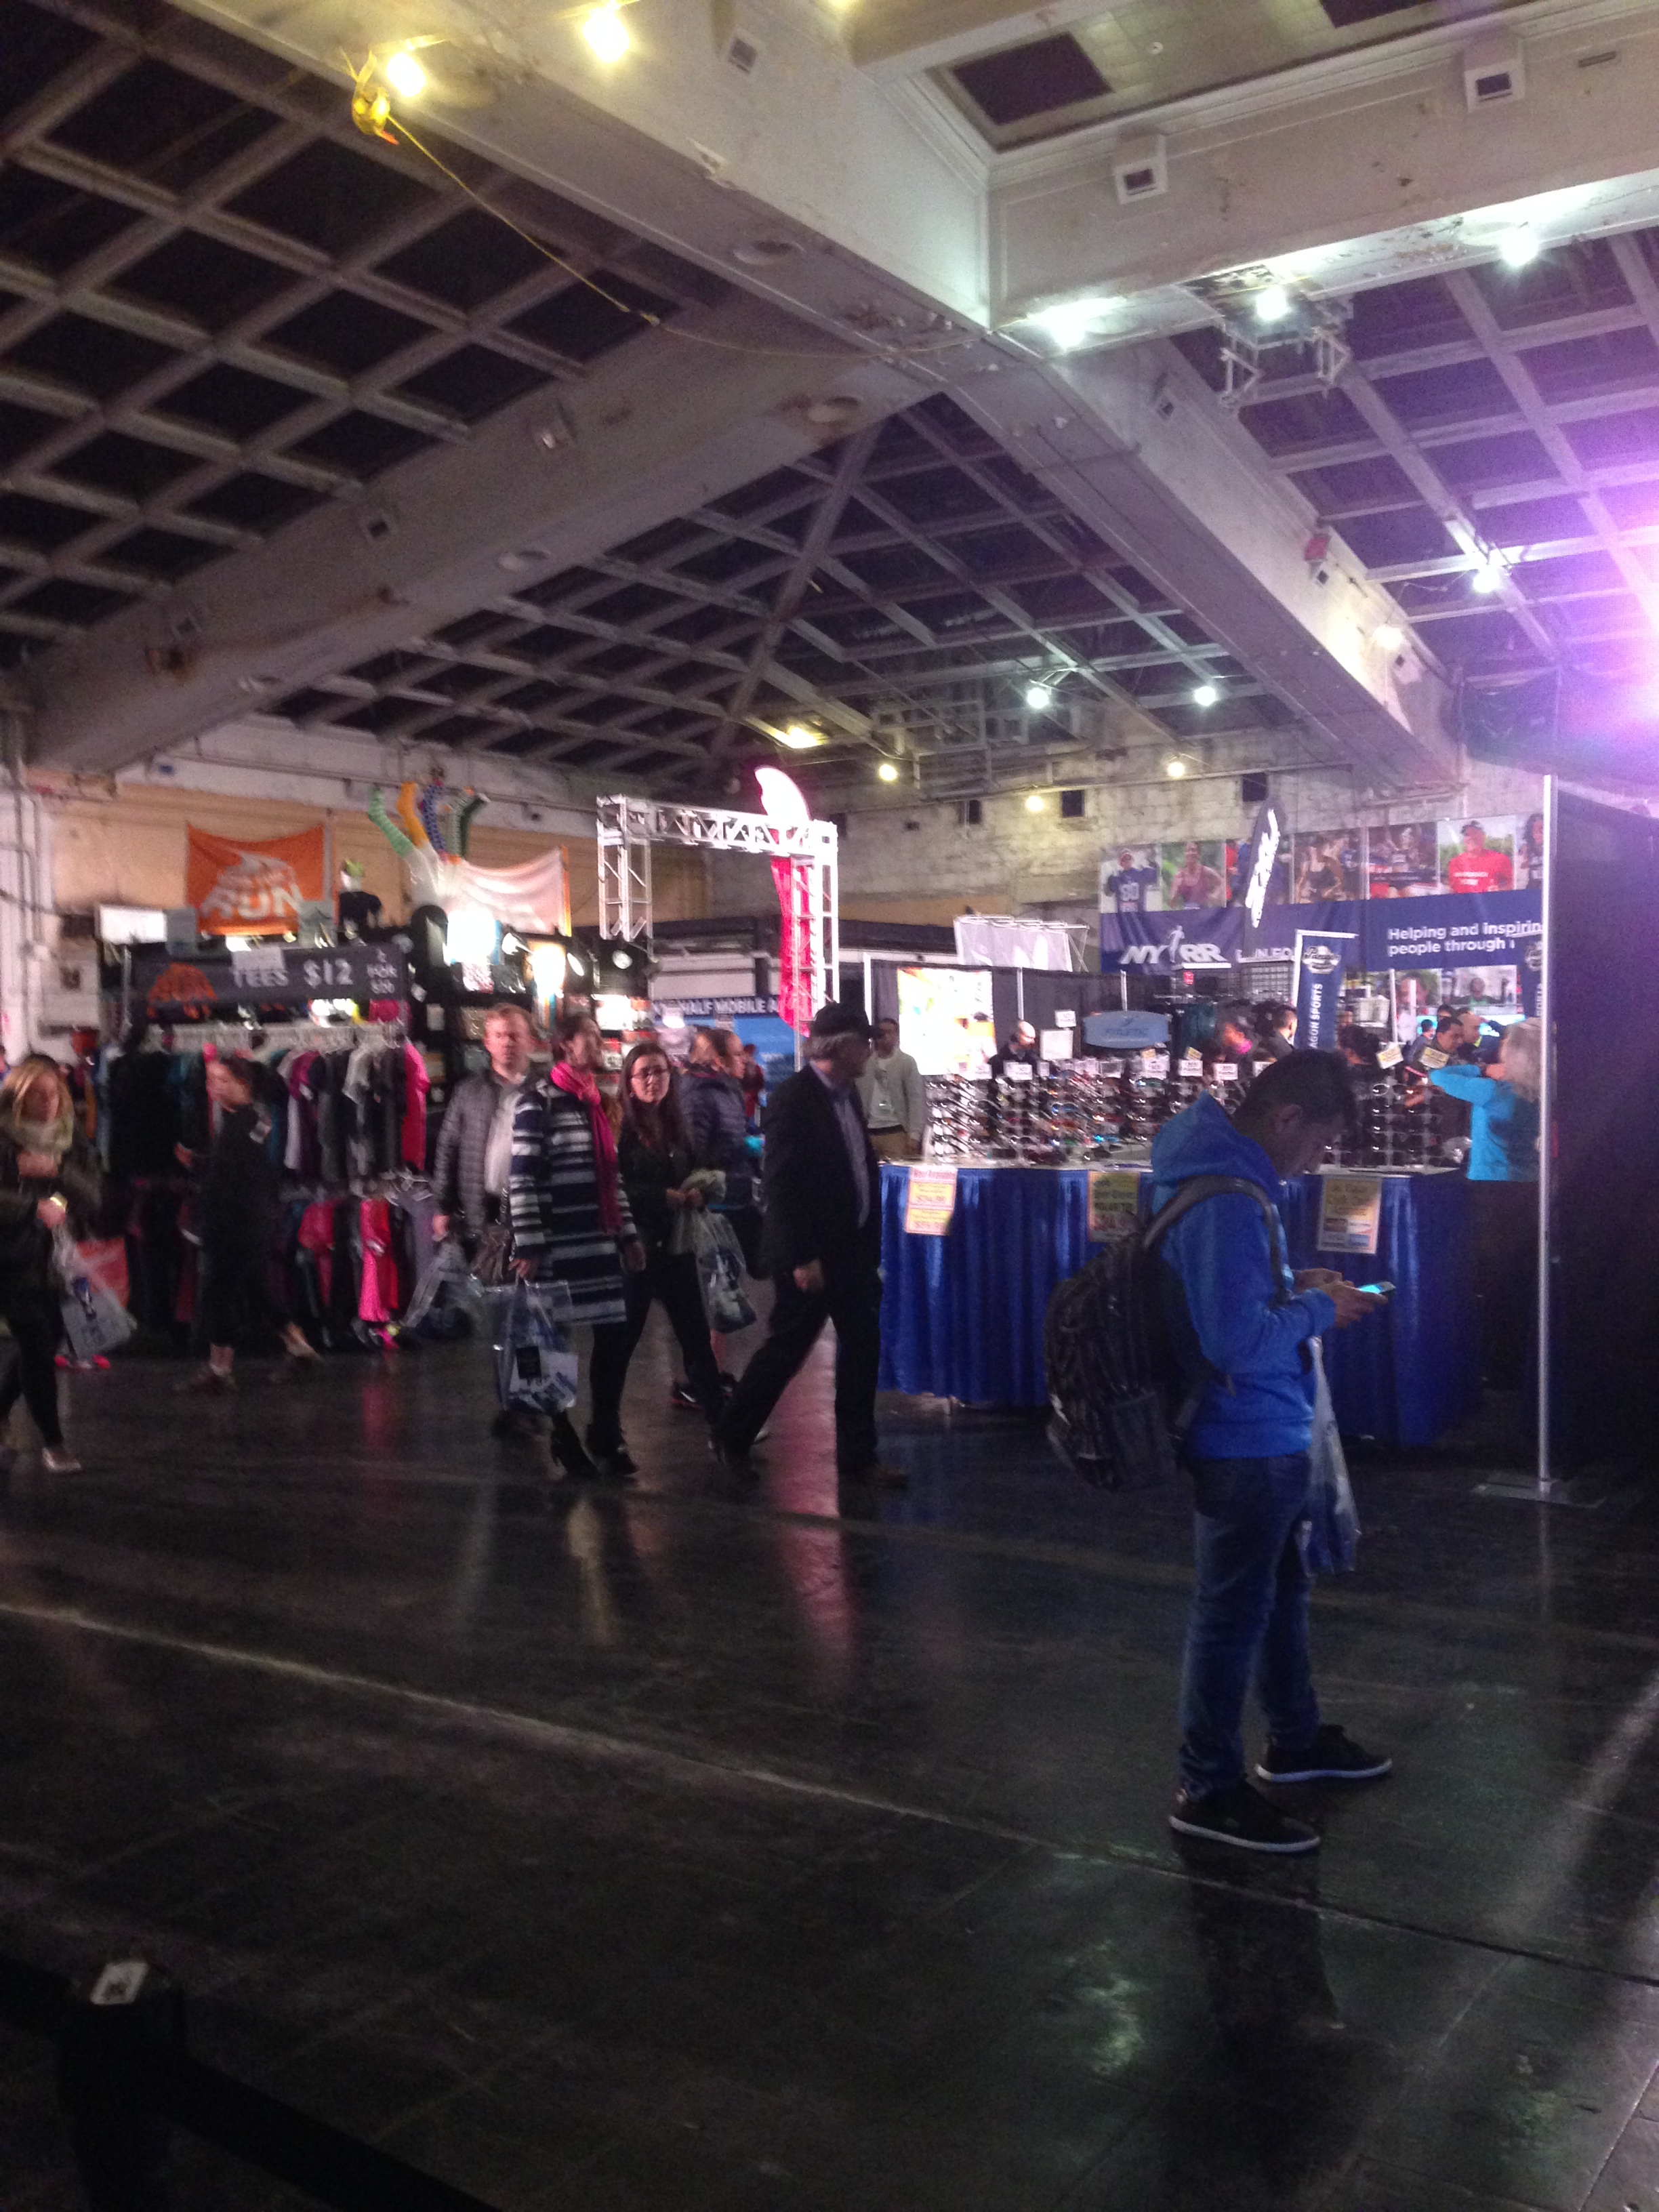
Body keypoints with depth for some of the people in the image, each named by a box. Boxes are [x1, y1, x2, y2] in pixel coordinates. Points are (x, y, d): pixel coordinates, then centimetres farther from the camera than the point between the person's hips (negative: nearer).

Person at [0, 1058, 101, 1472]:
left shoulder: (72, 1141, 6)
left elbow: (93, 1197, -3)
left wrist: (56, 1170, -18)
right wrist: (35, 1207, -32)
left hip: (57, 1259, 5)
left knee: (43, 1343, 11)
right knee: (37, 1345, -6)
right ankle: (53, 1442, 7)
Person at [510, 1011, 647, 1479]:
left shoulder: (597, 1100, 16)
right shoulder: (540, 1100, -8)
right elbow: (522, 1179, -13)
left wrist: (628, 1234, 16)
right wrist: (528, 1247, -16)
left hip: (600, 1242, 7)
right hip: (558, 1244, -7)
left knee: (615, 1337, 6)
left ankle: (606, 1435, 21)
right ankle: (563, 1439, 19)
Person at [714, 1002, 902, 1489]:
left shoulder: (847, 1093, 7)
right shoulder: (793, 1099, -18)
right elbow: (781, 1185, -20)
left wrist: (871, 1243, 10)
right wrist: (801, 1260, -21)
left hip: (853, 1249, 8)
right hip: (810, 1256, -8)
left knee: (863, 1348, 10)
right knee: (785, 1350, 4)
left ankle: (857, 1454, 21)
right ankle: (732, 1439, 24)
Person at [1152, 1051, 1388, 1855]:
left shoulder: (1218, 1171, 5)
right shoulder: (1225, 1203, -27)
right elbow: (1238, 1341, -31)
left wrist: (1295, 1287, 5)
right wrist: (1319, 1311, -17)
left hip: (1264, 1432, 11)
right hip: (1249, 1440, -11)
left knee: (1280, 1588, 25)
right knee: (1233, 1612, 4)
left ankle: (1296, 1738, 43)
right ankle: (1209, 1788, 19)